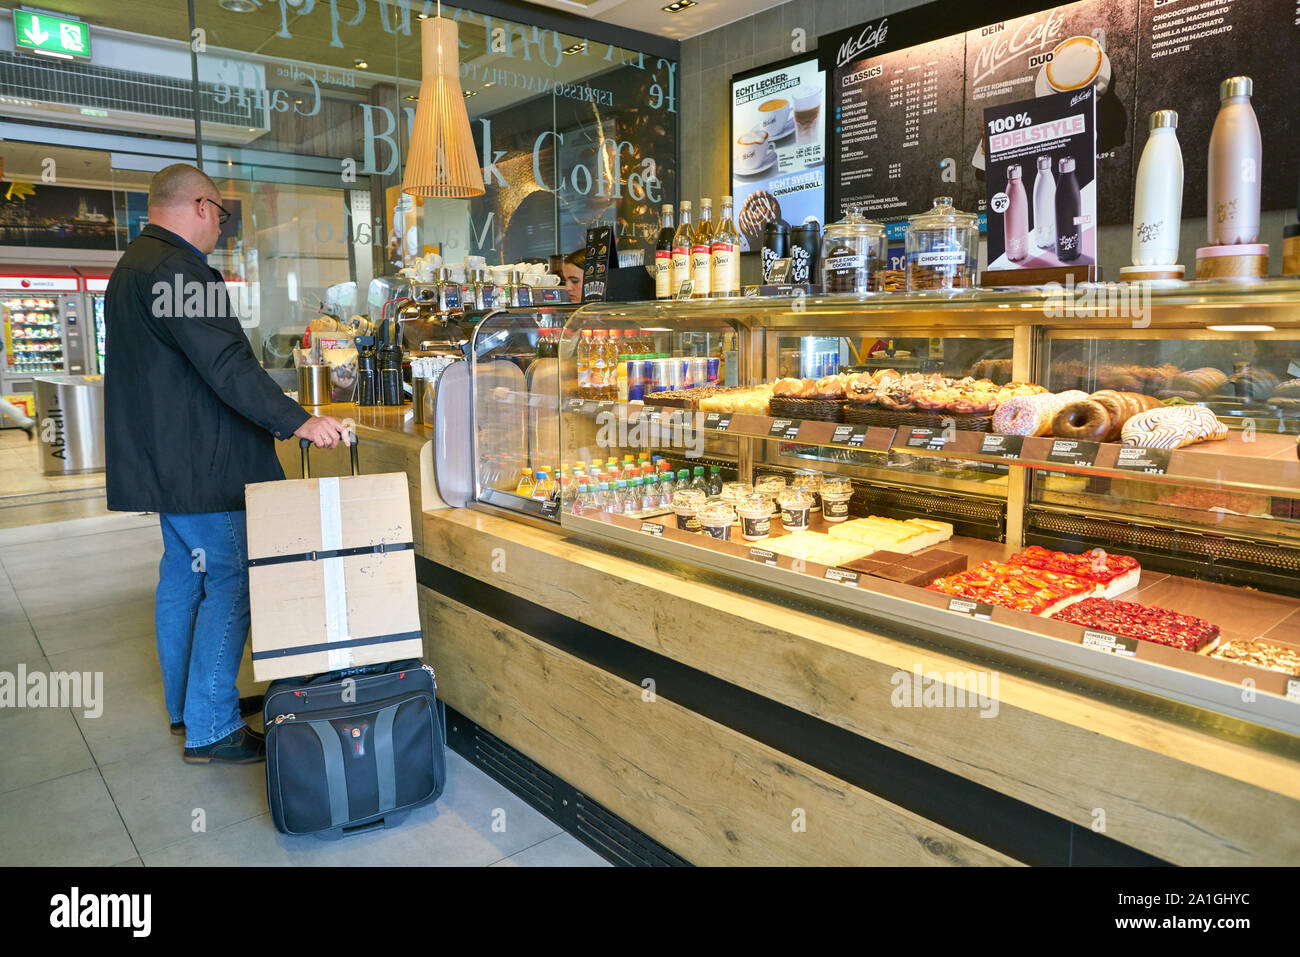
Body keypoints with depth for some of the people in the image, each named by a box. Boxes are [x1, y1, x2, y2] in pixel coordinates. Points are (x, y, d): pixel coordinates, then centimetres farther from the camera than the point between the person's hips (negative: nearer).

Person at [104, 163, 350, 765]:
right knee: (231, 580, -6)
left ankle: (186, 705, 30)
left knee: (184, 575, 17)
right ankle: (211, 729, -1)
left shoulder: (133, 266, 19)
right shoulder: (179, 270, -17)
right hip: (201, 464, -11)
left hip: (163, 459, 11)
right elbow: (225, 364, -27)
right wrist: (297, 421, -29)